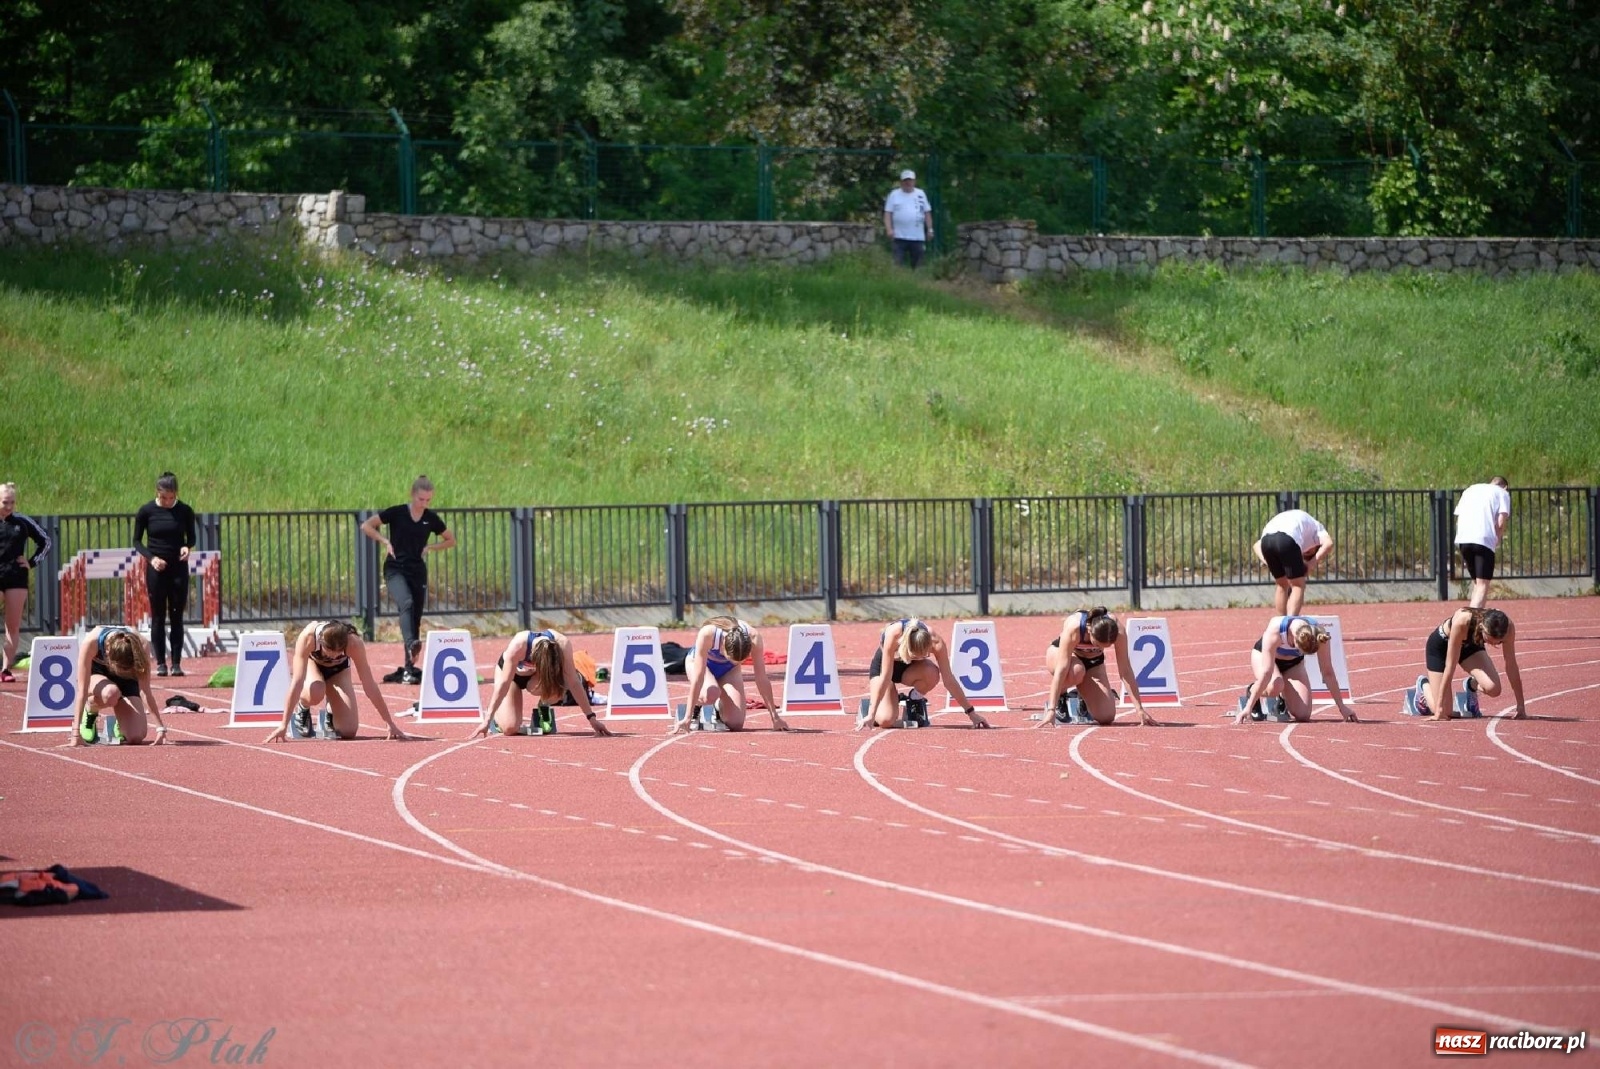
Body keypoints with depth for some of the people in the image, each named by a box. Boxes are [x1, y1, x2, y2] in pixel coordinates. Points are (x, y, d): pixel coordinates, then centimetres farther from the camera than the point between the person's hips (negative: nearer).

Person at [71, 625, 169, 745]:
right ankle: (89, 712, -5)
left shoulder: (141, 645, -34)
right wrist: (76, 732, -38)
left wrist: (160, 728, -26)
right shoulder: (91, 642, -39)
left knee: (136, 737, -17)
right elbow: (82, 690, -36)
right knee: (111, 693, -40)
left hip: (126, 679, 2)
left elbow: (146, 690, -25)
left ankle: (120, 725, 20)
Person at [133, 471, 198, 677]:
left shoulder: (185, 511, -1)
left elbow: (191, 537, 10)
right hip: (156, 569, -1)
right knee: (158, 616, 1)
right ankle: (160, 662, 6)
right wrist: (151, 558, -13)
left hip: (178, 568, 1)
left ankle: (176, 662, 4)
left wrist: (187, 547, -13)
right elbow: (137, 541, 3)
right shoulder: (146, 511, -4)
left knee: (176, 616, 1)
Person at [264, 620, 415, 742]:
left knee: (348, 731, -14)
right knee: (315, 693, -39)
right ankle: (302, 710, -2)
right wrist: (283, 726, -45)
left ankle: (331, 711, 22)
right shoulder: (307, 637, -41)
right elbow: (297, 682, -42)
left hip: (338, 669, 1)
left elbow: (369, 685, -29)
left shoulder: (354, 643, -37)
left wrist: (391, 724, -26)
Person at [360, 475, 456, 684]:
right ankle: (411, 644, -51)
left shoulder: (431, 518, 5)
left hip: (418, 571, 4)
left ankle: (409, 668, 10)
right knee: (407, 604, -32)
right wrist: (385, 542, -12)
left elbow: (451, 540, 17)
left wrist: (430, 547, 1)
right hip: (395, 569, -4)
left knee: (415, 619, 4)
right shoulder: (397, 513, -5)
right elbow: (366, 526, -2)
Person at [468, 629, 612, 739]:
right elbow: (504, 683, -39)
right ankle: (491, 713, 15)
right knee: (509, 728, -20)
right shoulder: (518, 645, -42)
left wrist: (591, 718, -25)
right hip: (510, 670, -2)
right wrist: (487, 720, -41)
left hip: (533, 677, 2)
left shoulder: (562, 644, -36)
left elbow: (573, 683, -28)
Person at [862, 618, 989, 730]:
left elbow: (949, 679, -24)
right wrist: (871, 715, -36)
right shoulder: (893, 635, -39)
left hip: (909, 668, 2)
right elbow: (885, 677, -35)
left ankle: (914, 699, -3)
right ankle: (870, 701, 9)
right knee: (886, 720, -25)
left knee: (932, 673, -35)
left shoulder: (934, 641, -32)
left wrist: (971, 713, -21)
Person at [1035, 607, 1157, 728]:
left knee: (1106, 717, -13)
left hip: (1093, 661, 3)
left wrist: (1139, 709, -24)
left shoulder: (1118, 631, -32)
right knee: (1077, 671, -40)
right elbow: (1061, 668, -42)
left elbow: (1126, 671, -25)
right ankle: (1051, 698, -9)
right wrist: (1051, 710, -46)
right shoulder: (1073, 628, -40)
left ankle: (1082, 698, 21)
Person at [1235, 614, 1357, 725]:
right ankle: (1251, 693, -4)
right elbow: (1266, 673, -39)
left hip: (1293, 662, 3)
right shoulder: (1274, 631, -41)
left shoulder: (1319, 634, -33)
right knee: (1275, 686, -38)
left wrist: (1341, 706, -16)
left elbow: (1328, 673, -21)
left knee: (1303, 715, -13)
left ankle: (1282, 698, 20)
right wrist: (1248, 707, -38)